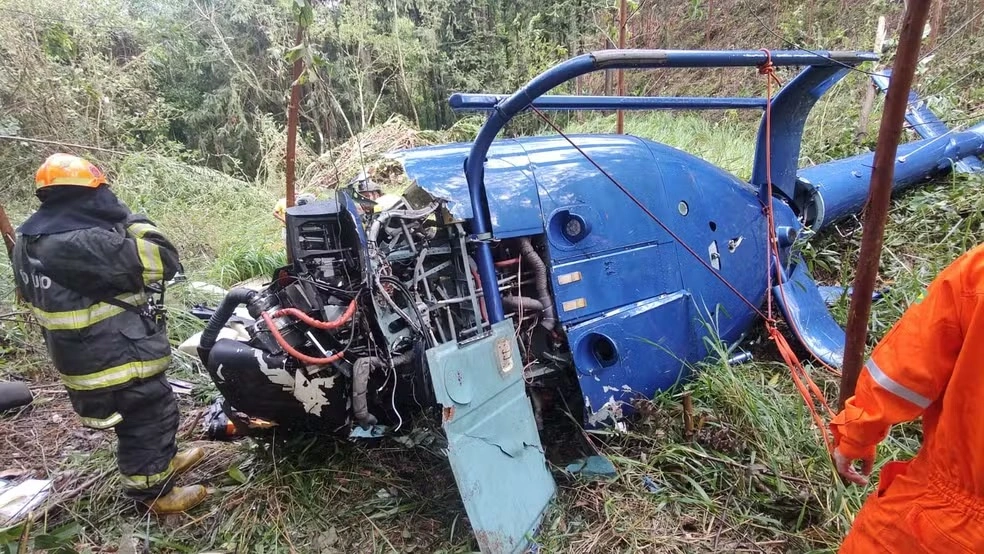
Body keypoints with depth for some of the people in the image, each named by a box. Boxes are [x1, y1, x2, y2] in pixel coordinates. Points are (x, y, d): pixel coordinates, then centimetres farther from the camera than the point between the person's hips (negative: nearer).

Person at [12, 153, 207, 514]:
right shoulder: (85, 243, -30)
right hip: (116, 356, -9)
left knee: (140, 415, 27)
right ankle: (153, 491, 28)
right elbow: (164, 261, -27)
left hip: (76, 353, 10)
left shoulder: (28, 240, 2)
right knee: (150, 416, 10)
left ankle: (162, 462, 46)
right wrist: (130, 220, -12)